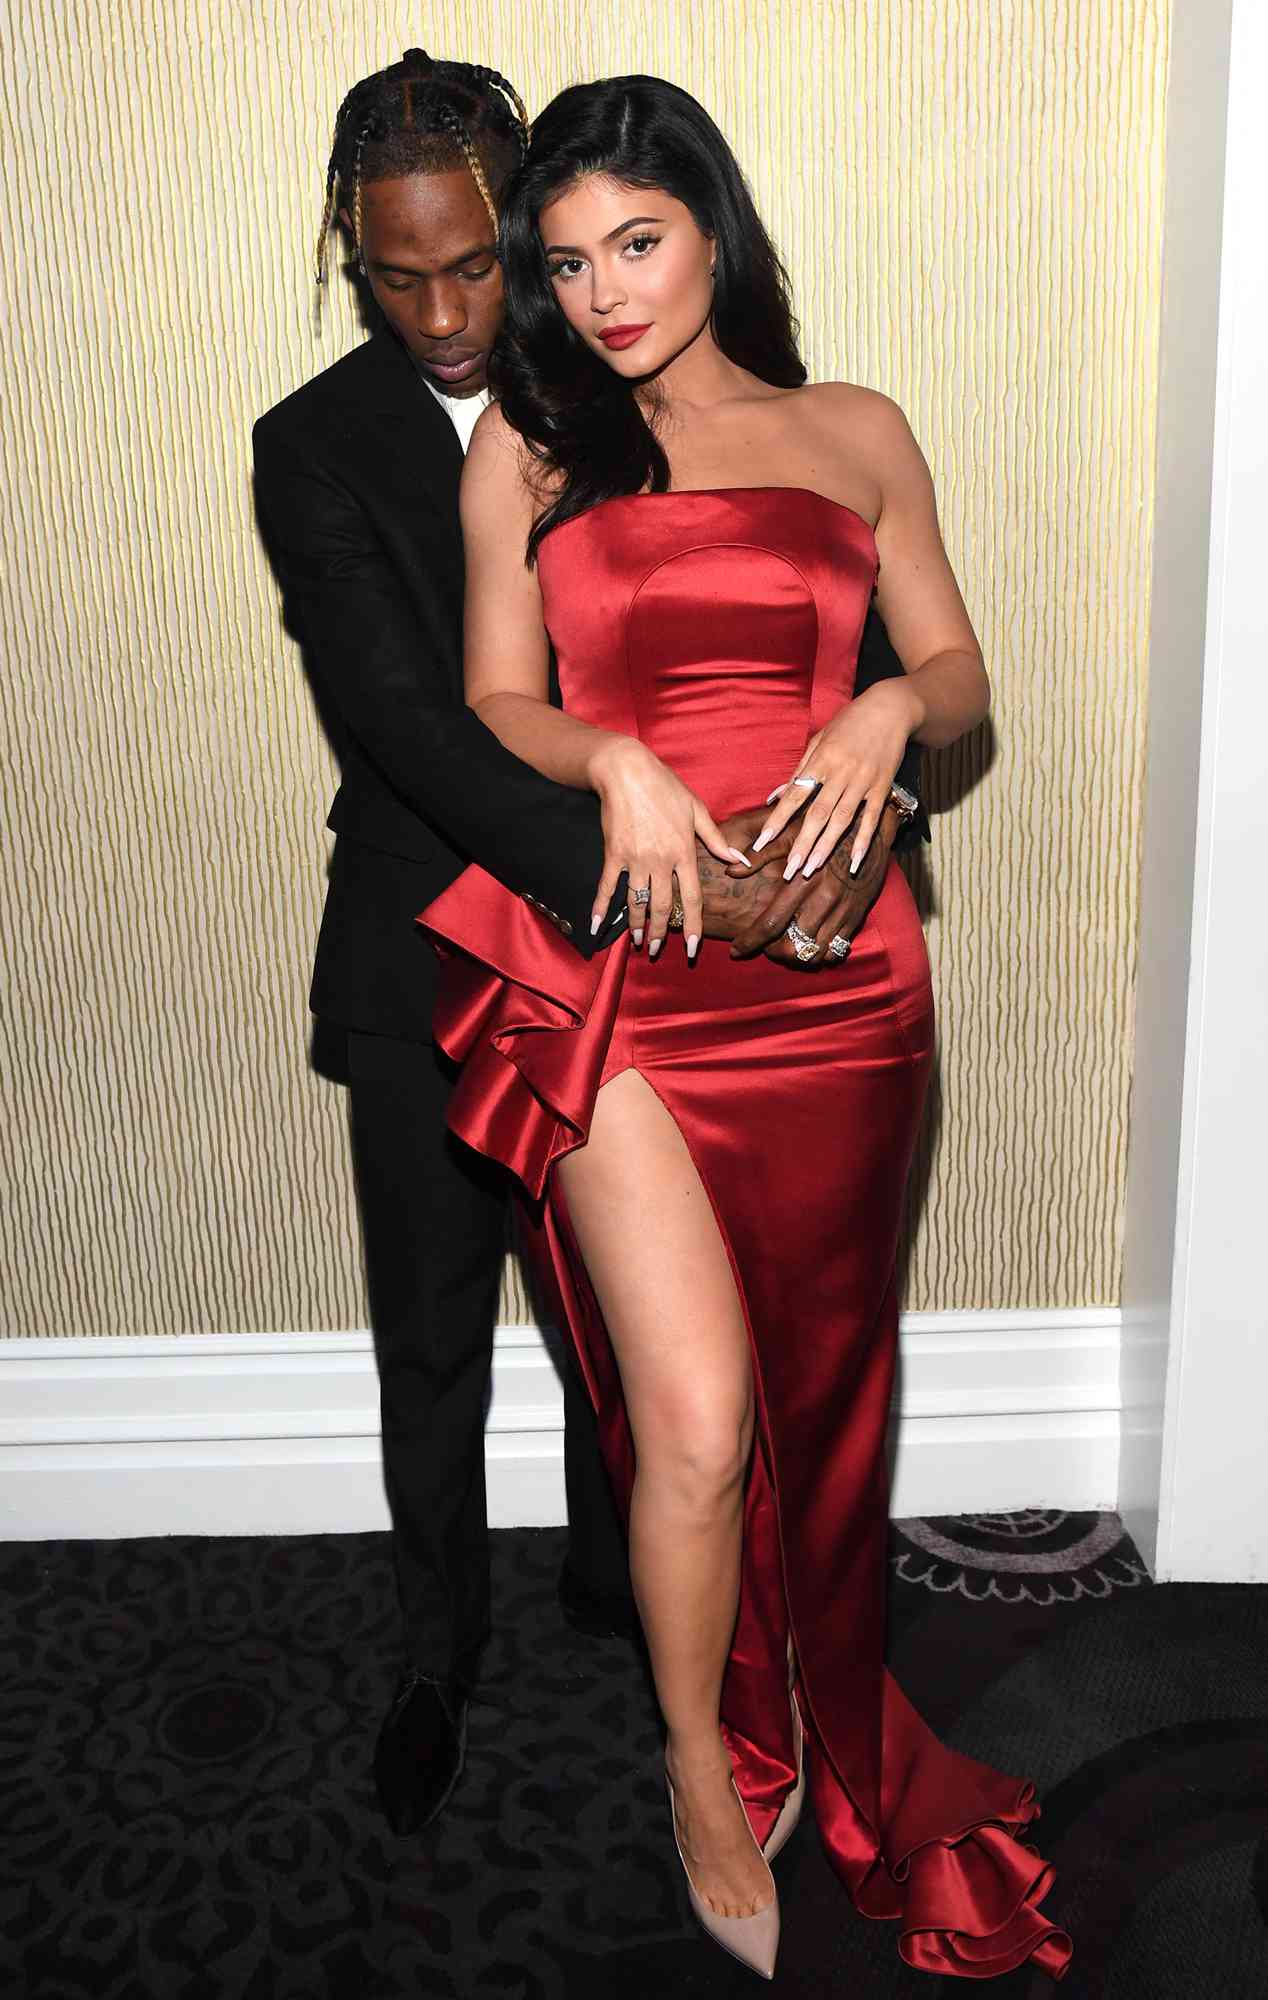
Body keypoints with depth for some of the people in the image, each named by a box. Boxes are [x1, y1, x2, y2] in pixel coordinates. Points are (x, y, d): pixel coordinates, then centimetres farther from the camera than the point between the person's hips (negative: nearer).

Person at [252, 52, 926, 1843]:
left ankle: (613, 1574, 46)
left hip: (642, 949, 2)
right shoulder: (317, 449, -9)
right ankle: (441, 1644, 38)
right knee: (432, 1341, 13)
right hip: (432, 968, -1)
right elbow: (402, 719, -22)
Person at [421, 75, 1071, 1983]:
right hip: (619, 972, -1)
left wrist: (891, 711, -10)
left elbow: (960, 668, 13)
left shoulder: (853, 434, 13)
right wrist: (616, 764, -16)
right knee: (698, 1422, -7)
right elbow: (497, 702, 5)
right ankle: (710, 1773, 22)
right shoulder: (527, 445, 9)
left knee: (823, 1386, 14)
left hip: (832, 967, 2)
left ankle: (824, 1721, 42)